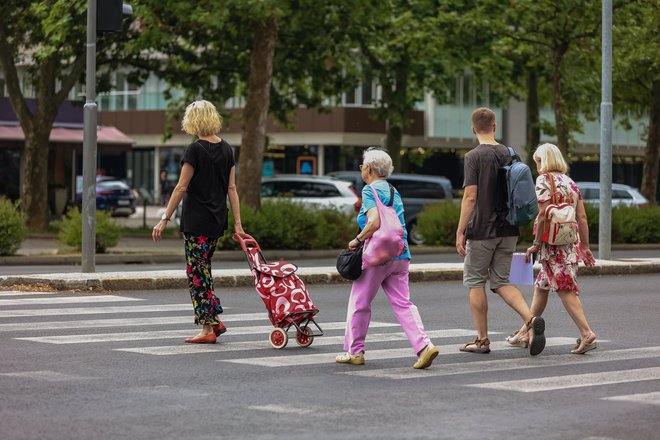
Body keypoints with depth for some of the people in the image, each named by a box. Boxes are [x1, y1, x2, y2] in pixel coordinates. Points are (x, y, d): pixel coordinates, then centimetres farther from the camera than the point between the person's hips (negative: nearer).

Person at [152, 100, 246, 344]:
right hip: (217, 221, 7)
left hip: (196, 221, -7)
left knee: (197, 273, 0)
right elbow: (232, 188, 8)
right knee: (203, 270, 19)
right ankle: (214, 321, 15)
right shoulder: (226, 149, 7)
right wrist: (237, 224, 8)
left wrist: (165, 219, -9)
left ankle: (208, 328, 0)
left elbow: (182, 188, -13)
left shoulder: (196, 150, -13)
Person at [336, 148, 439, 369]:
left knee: (359, 303, 6)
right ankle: (424, 346, -13)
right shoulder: (394, 191, 18)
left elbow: (375, 222, -22)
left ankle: (354, 351, 14)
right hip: (401, 254, 7)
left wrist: (357, 240, -10)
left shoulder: (370, 190, -8)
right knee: (403, 303, 2)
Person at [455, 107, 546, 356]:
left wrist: (460, 232, -12)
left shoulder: (474, 156, -11)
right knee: (500, 281, 12)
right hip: (508, 231, 6)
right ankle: (531, 319, -11)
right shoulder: (510, 155, 7)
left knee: (475, 282, 8)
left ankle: (482, 340, 9)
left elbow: (470, 197, -16)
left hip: (482, 230, -6)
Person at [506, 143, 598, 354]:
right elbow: (582, 217, 11)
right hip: (572, 241, 8)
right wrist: (585, 247, 15)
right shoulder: (570, 182, 14)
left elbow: (543, 214, -16)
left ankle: (587, 334, -15)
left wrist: (536, 244, -10)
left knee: (566, 289, -8)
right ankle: (526, 332, 24)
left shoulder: (544, 180, -8)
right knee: (541, 286, 16)